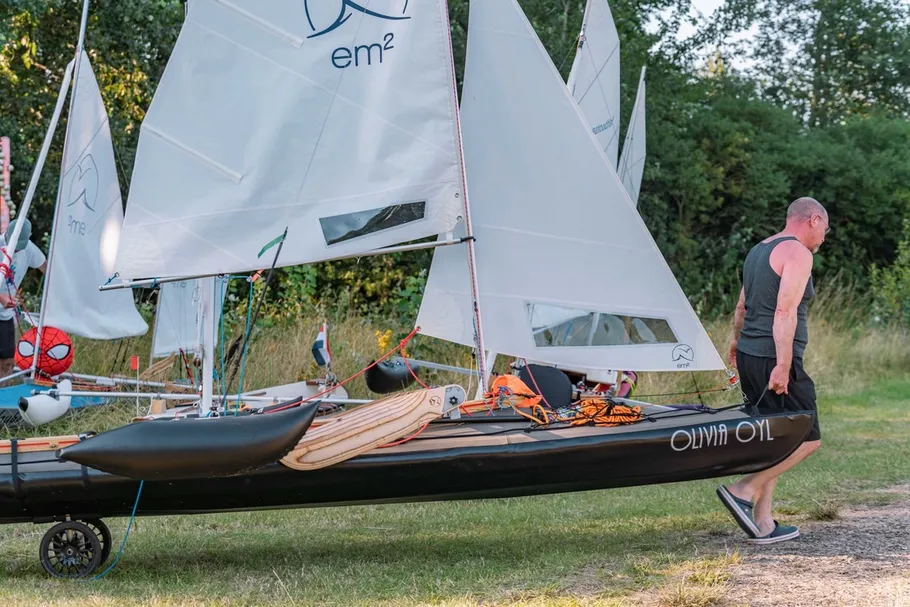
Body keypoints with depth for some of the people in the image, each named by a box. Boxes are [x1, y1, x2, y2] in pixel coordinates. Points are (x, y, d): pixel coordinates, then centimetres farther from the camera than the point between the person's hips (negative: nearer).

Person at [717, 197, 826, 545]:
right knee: (807, 439, -3)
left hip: (749, 356, 9)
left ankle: (763, 524, 12)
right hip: (775, 360, -9)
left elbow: (742, 307, 26)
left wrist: (737, 341, 40)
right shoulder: (798, 253, -10)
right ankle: (743, 491, -10)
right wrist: (782, 365, -24)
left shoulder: (759, 251, 17)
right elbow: (785, 311, -20)